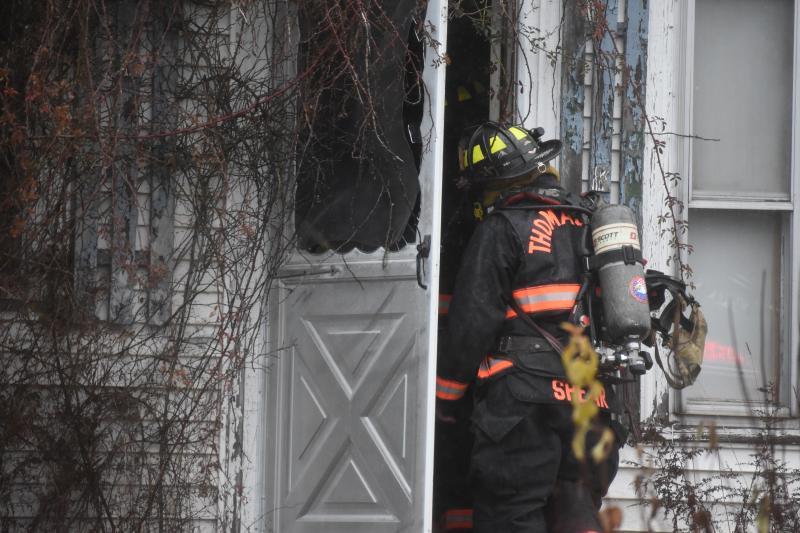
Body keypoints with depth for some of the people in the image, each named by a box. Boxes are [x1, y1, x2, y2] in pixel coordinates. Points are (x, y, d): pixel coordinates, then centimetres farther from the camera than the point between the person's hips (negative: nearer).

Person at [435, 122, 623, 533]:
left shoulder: (501, 230, -5)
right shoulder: (585, 226, 17)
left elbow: (473, 321, -8)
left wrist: (446, 395, -1)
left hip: (526, 395, -7)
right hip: (591, 399, 7)